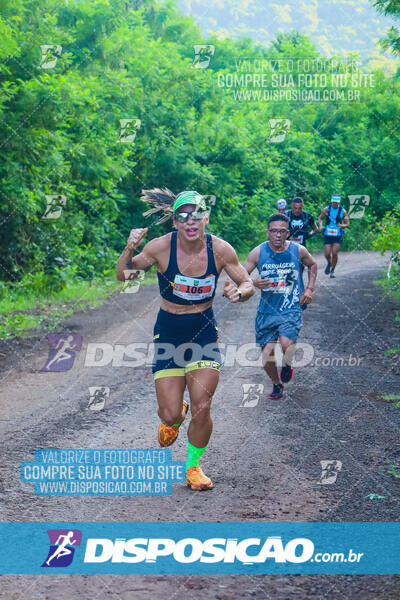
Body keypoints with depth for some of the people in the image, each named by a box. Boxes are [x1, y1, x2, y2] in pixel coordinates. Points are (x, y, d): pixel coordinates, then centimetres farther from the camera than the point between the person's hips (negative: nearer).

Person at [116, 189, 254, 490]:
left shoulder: (220, 249, -11)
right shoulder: (161, 246, -15)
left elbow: (248, 284, 0)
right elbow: (123, 276, -6)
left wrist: (239, 292, -24)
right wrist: (130, 249, -25)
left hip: (204, 330, 1)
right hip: (169, 330, -1)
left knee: (201, 408, -9)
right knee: (170, 415, -4)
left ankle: (194, 465, 19)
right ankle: (174, 417, 36)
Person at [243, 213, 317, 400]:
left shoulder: (298, 250, -4)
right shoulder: (258, 252, -6)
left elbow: (312, 265, 17)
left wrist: (309, 289, 5)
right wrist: (254, 283, -22)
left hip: (292, 309, -1)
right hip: (267, 309, 2)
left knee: (287, 344, -25)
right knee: (267, 356, 1)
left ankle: (287, 365, 11)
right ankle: (277, 384, 31)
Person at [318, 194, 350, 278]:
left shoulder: (343, 211, -2)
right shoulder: (326, 209, 1)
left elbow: (347, 224, 2)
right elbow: (320, 218, 14)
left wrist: (342, 226, -20)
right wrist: (320, 226, -6)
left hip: (338, 236, -1)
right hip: (327, 235, 1)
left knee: (335, 253, -11)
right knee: (327, 254, -4)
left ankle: (332, 271, 7)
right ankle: (329, 263, 32)